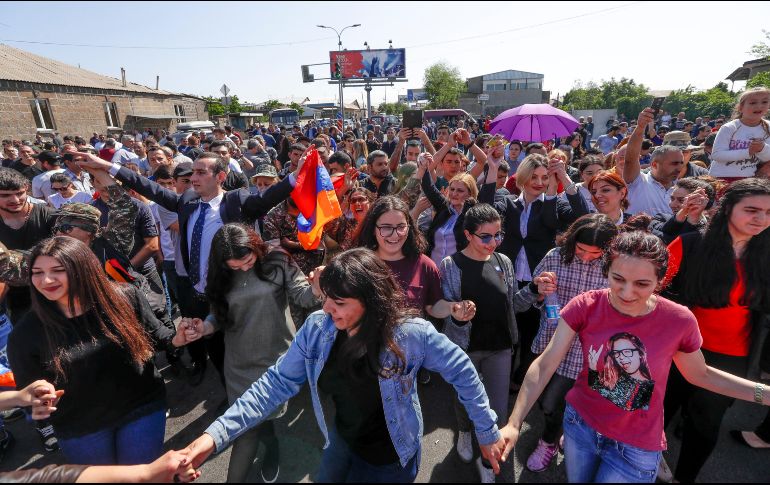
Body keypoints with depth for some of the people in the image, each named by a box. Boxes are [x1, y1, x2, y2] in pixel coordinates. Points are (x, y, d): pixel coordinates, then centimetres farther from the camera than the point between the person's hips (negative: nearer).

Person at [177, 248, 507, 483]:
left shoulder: (410, 334, -29)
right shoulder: (317, 327, -19)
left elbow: (461, 371, -16)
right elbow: (278, 382, -14)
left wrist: (488, 432, -8)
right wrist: (216, 434, -22)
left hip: (388, 458, -3)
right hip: (341, 441, 4)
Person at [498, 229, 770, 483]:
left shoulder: (680, 321, -19)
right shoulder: (585, 306, -20)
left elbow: (699, 374, 2)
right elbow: (545, 365, -20)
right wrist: (513, 423, -26)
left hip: (636, 448, -1)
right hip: (579, 423, 1)